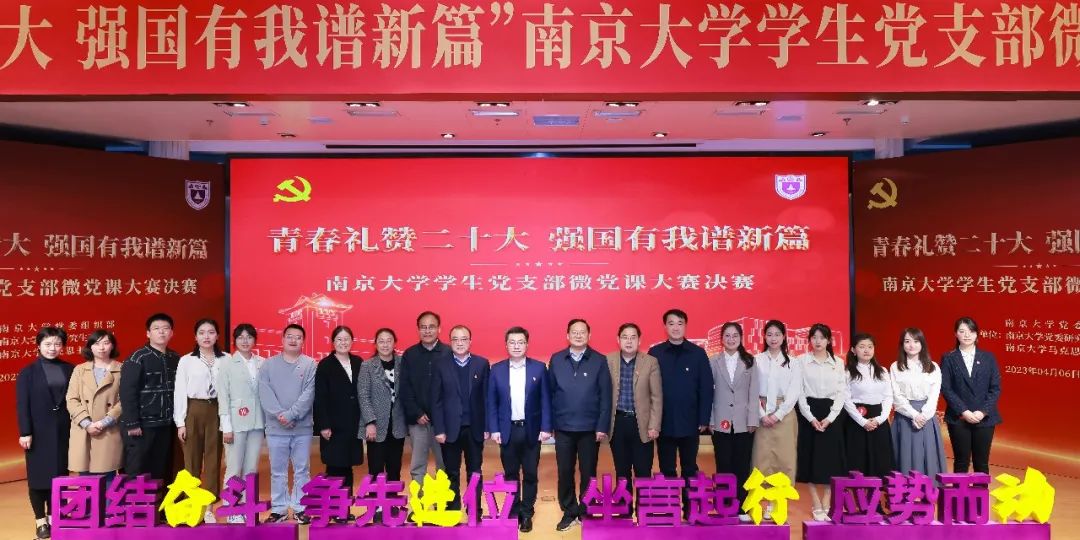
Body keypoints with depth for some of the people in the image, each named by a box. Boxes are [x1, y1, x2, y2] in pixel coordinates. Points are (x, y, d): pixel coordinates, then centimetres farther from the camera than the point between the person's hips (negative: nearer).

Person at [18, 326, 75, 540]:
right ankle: (40, 520, 15)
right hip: (39, 431, -2)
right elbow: (22, 404, -5)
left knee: (59, 474, 7)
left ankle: (54, 516, 19)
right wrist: (25, 432, -11)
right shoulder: (28, 372, -1)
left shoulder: (69, 370, 4)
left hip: (63, 430, 2)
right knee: (38, 475, 5)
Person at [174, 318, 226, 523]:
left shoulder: (226, 360, 2)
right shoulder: (186, 360, 1)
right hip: (193, 412, -1)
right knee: (192, 460, 5)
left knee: (214, 460, 5)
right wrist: (180, 422, -3)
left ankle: (208, 507, 13)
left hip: (216, 412, 1)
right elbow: (179, 392, 1)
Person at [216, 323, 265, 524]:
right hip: (236, 422, -3)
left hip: (257, 422, 3)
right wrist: (226, 426, -8)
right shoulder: (227, 364, -1)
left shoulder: (262, 363, 6)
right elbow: (223, 397, -3)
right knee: (234, 469, 0)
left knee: (251, 469, 8)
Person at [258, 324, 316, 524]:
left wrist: (291, 414, -17)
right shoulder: (268, 364, 4)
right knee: (277, 471, 9)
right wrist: (279, 414, -17)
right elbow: (265, 394, -5)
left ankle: (300, 508, 17)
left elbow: (309, 394, -8)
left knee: (302, 470, 7)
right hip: (276, 428, 1)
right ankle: (279, 509, 19)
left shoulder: (310, 365, 0)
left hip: (302, 427, -1)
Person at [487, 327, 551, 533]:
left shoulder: (539, 368, -1)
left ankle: (527, 514, 19)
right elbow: (491, 402, 2)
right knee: (511, 475, 10)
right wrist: (494, 429, -4)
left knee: (530, 474, 7)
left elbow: (545, 400, -1)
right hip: (507, 430, 1)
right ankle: (513, 513, 22)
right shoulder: (496, 369, 1)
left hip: (532, 430, -1)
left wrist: (546, 427, -6)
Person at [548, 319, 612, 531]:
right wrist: (548, 423, 0)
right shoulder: (556, 360, 2)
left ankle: (586, 512, 24)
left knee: (588, 473, 9)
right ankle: (569, 512, 23)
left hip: (590, 428, -1)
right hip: (563, 428, 1)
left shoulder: (599, 361, -2)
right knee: (565, 472, 8)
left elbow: (606, 396, -4)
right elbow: (549, 393, 3)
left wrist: (602, 426, -8)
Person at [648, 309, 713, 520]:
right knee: (667, 470, 10)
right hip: (664, 422, 0)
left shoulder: (698, 353, -1)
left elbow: (706, 388, -2)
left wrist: (704, 419, -5)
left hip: (690, 422, 0)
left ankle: (690, 510, 22)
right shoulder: (655, 353, -1)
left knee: (690, 469, 11)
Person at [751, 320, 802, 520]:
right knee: (762, 458, -1)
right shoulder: (757, 360, 3)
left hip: (785, 415, 1)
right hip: (762, 415, 0)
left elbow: (794, 393, -1)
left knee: (784, 459, 1)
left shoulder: (792, 363, 5)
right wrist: (762, 414, -9)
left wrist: (778, 415, -10)